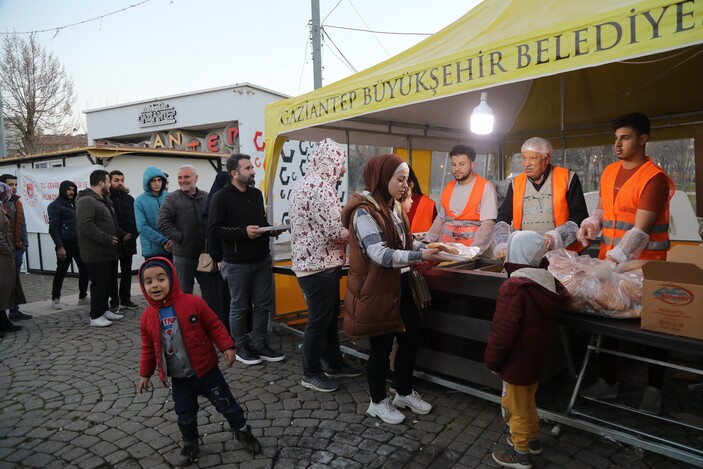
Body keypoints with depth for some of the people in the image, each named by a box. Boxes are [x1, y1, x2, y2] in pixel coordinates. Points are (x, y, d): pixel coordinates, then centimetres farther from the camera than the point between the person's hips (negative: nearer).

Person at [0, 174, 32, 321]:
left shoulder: (17, 202, 16)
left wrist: (24, 242, 12)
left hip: (17, 247, 6)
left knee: (14, 279, 10)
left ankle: (14, 310, 15)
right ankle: (13, 311, 3)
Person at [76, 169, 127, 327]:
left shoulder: (104, 200, 19)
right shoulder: (86, 201, -15)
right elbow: (86, 225, -26)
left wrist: (122, 235, 19)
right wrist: (107, 239, -24)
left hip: (108, 251, 10)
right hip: (96, 253, -10)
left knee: (110, 283, 16)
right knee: (99, 284, -3)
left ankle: (104, 309, 29)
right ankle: (96, 316, 8)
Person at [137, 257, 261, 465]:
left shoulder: (193, 303, -16)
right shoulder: (147, 317, -5)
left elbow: (214, 326, -9)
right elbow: (149, 348, 9)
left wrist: (227, 347, -14)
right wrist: (145, 374, 12)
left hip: (206, 370, -2)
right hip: (179, 378, 3)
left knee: (226, 403, 9)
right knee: (185, 414, 16)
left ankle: (243, 432, 31)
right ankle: (190, 443, 41)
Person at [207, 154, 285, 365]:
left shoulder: (256, 194, 11)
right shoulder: (221, 197, -10)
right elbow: (213, 229, -16)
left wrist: (271, 230, 0)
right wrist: (244, 232, -23)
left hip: (262, 259, 6)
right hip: (237, 263, -6)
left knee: (263, 304, 10)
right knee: (239, 306, 7)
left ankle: (259, 344, 23)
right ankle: (241, 347, 22)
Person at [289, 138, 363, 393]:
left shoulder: (305, 184, 14)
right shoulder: (320, 186, -19)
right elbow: (336, 231, -23)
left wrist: (349, 225, 13)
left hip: (313, 261, 10)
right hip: (320, 265, -10)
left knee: (330, 316, 19)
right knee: (319, 321, 3)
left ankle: (335, 364, 33)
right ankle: (311, 374, 18)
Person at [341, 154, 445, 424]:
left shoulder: (392, 206, 9)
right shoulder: (364, 211, -20)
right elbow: (381, 254, -28)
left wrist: (430, 247, -1)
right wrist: (420, 256, -30)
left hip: (400, 286, 9)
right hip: (376, 290, -9)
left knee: (411, 338, 17)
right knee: (381, 347, 6)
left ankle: (405, 393, 38)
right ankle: (377, 402, 29)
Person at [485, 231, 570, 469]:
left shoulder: (514, 287, -28)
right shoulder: (547, 280, -4)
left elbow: (502, 332, -24)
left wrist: (492, 361, -12)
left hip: (517, 362, -8)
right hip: (535, 357, 8)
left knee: (515, 406, 11)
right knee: (527, 402, 27)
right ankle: (532, 439, 44)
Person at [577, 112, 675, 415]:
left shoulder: (654, 178, -14)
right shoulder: (609, 172, 7)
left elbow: (641, 230, -21)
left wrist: (614, 259, -29)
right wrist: (591, 224, -3)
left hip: (643, 265, -6)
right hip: (608, 261, 6)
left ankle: (654, 389, 26)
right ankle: (608, 381, 26)